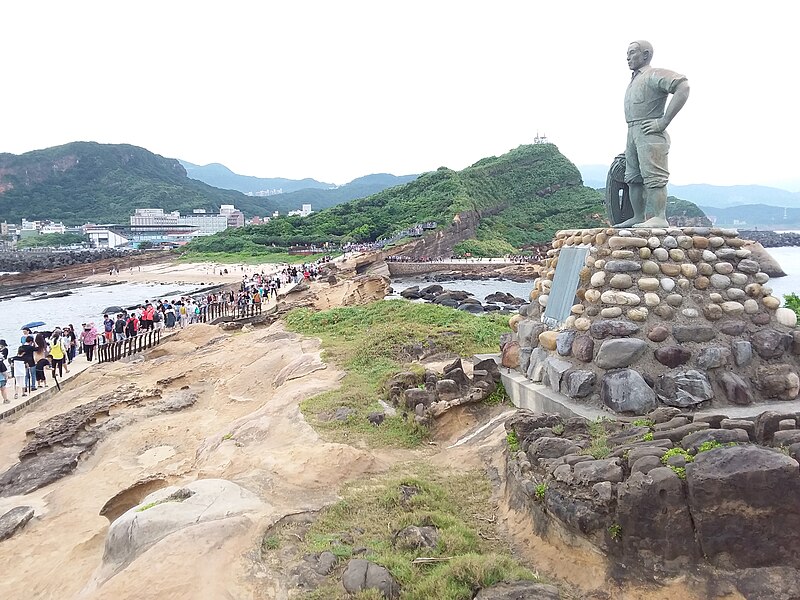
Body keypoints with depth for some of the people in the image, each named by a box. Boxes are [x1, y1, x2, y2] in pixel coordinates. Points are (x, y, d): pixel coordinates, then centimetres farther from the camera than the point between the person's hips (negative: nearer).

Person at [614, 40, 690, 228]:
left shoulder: (655, 75, -6)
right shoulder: (634, 80, 23)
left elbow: (683, 87, -19)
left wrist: (664, 121, -20)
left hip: (649, 133, -10)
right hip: (632, 133, 10)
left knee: (653, 177, -13)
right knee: (633, 178, 10)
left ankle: (660, 218, -13)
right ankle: (638, 218, 16)